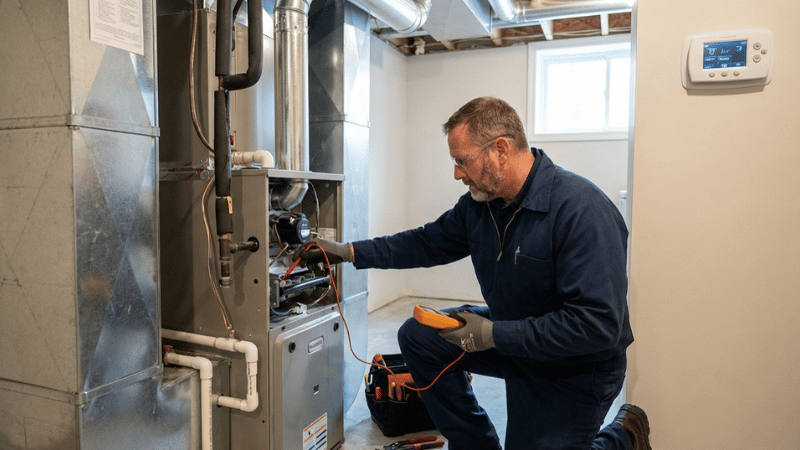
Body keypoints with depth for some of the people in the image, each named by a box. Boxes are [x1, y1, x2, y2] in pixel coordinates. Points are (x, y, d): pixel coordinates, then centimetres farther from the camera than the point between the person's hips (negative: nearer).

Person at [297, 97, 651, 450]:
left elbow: (597, 325, -33)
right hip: (510, 333, 7)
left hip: (574, 366, -7)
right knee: (417, 336, 1)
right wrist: (349, 251, 2)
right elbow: (428, 242, 8)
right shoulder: (479, 202, -6)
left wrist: (494, 335, -29)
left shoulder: (583, 211, -31)